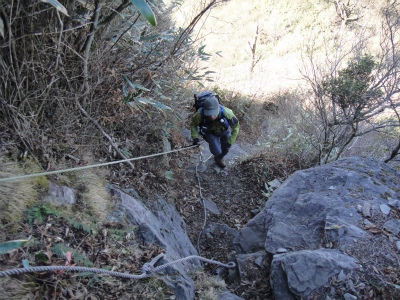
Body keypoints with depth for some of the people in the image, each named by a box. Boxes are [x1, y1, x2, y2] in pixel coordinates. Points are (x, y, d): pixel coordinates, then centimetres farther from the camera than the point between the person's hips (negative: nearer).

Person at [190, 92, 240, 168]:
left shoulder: (226, 112, -42)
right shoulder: (199, 114, -40)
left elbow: (236, 127, -22)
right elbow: (193, 124, -14)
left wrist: (230, 142, -22)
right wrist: (195, 138, -26)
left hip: (224, 130, 1)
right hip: (210, 133, -1)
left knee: (225, 149, 17)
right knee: (217, 152, -11)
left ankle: (219, 159, 54)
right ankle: (217, 156, 30)